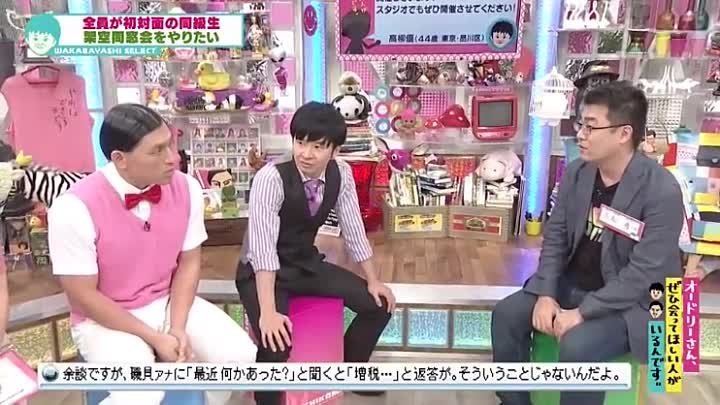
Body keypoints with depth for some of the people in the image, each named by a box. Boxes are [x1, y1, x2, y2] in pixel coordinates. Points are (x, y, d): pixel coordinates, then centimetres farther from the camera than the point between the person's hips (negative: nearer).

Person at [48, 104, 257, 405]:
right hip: (106, 319, -4)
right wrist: (154, 338, -17)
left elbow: (188, 262, -1)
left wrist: (178, 327, -13)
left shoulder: (186, 188, -11)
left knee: (240, 355, -13)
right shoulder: (75, 209, -23)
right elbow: (84, 296, -16)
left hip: (170, 303, 4)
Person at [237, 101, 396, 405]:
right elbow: (262, 244, -33)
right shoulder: (271, 177, -27)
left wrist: (373, 281, -1)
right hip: (262, 273, -5)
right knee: (277, 339, -30)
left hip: (307, 263, 6)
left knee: (379, 304, -1)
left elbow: (353, 228, 0)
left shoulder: (341, 174, -10)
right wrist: (268, 311, -40)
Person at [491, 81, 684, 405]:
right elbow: (555, 236, 2)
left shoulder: (662, 191, -22)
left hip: (631, 301, -6)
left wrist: (582, 313, -25)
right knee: (506, 313, -10)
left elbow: (645, 273, -24)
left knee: (577, 346, -30)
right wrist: (546, 294, -11)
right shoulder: (576, 172, -3)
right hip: (572, 283, 6)